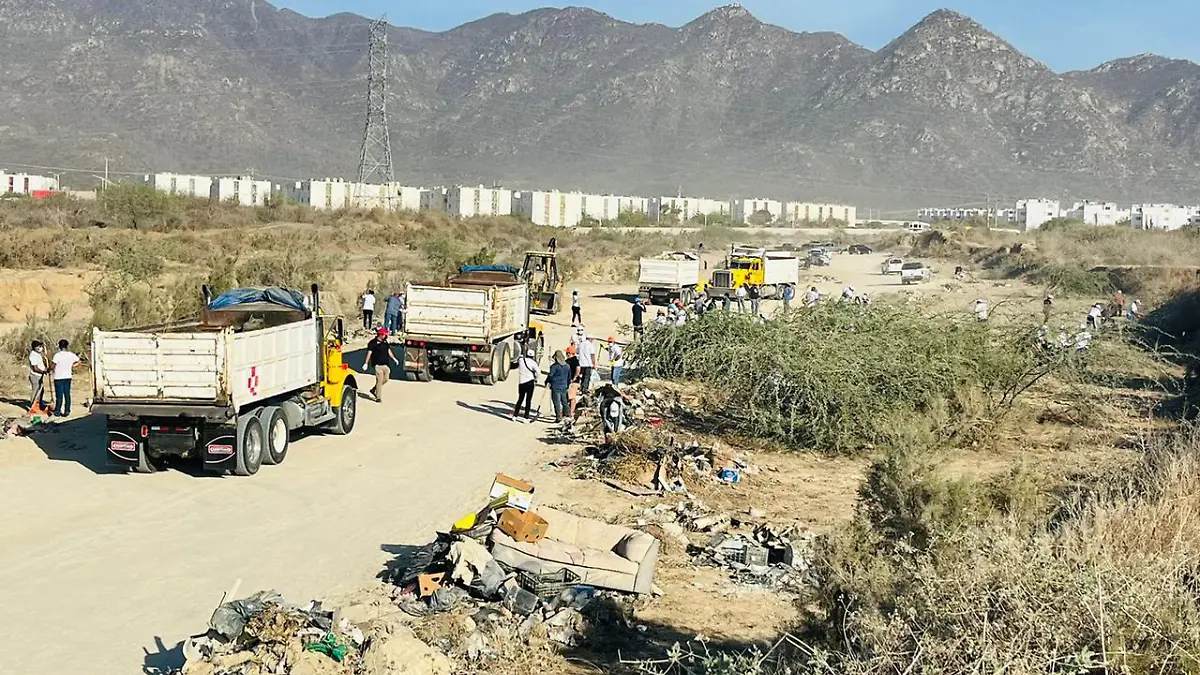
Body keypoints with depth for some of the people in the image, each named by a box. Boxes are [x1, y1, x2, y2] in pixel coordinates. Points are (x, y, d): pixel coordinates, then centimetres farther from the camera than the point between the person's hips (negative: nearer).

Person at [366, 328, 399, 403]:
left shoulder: (385, 342, 14)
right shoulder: (373, 342, -6)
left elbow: (389, 351, 23)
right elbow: (369, 353, -7)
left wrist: (394, 359, 13)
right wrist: (366, 363, -11)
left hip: (386, 364, 7)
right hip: (378, 365, -7)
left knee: (386, 379, 9)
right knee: (379, 381, -9)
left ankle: (374, 389, 28)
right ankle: (378, 398, -3)